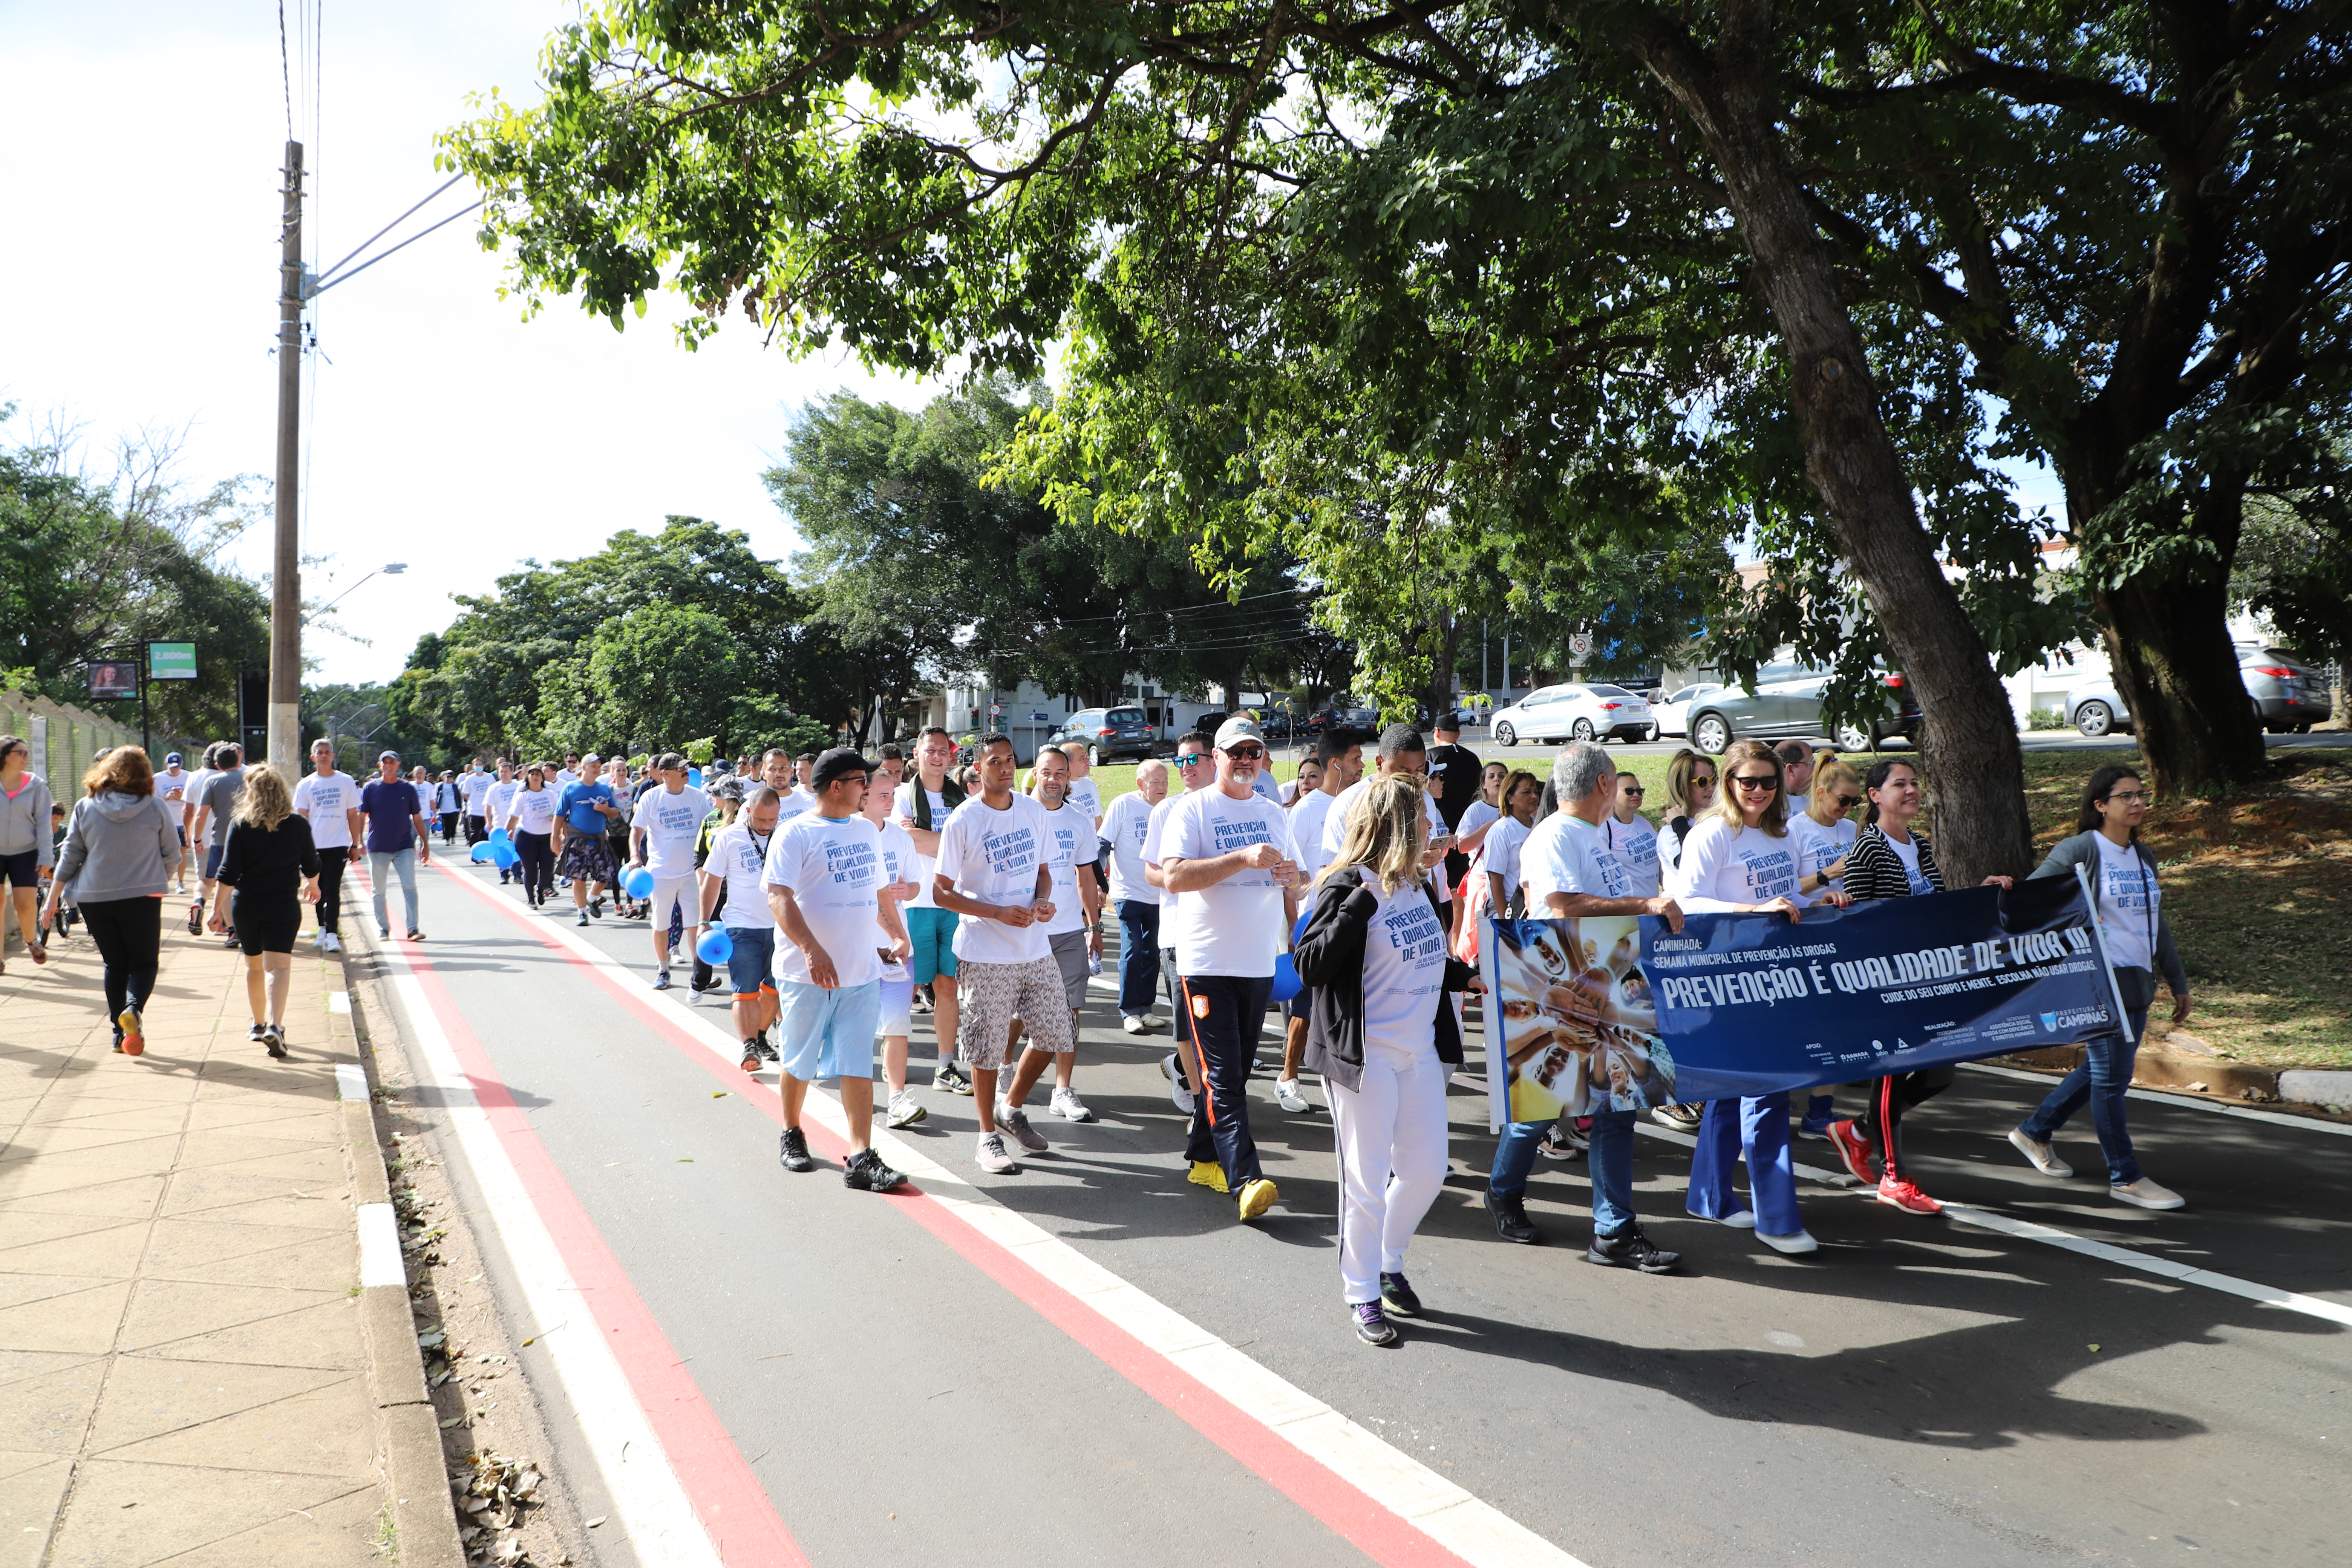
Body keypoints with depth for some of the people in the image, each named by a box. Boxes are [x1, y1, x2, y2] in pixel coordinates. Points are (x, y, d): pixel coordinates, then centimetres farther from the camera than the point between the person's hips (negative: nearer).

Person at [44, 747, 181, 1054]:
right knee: (145, 962, 7)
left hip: (94, 899, 2)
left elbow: (69, 857, 4)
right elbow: (173, 856, 3)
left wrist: (53, 900, 11)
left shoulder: (85, 808, 0)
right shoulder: (157, 809, -4)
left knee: (115, 965, 14)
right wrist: (158, 881, 23)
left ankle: (120, 1034, 13)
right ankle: (133, 1008, -22)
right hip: (141, 898, -2)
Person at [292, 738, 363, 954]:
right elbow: (302, 818, 6)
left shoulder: (347, 782, 4)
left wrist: (355, 845, 5)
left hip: (338, 845, -2)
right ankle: (323, 928, 25)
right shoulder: (305, 785, 6)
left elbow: (353, 816, 7)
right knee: (319, 890, 10)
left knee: (332, 890, -9)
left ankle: (332, 934, -11)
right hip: (314, 845, 2)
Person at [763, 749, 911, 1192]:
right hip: (807, 973, -4)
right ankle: (792, 1135, 33)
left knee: (858, 1065, -2)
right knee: (799, 1061, 11)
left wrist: (898, 935, 25)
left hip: (861, 973, 5)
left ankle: (861, 1159, -3)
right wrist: (812, 950, -31)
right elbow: (779, 897, -20)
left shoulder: (865, 830, 13)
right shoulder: (796, 833, -9)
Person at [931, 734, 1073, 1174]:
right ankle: (988, 1137, 19)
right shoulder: (963, 821, -9)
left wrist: (1043, 900, -7)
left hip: (1035, 949, 5)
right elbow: (941, 893, -9)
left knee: (1055, 1036, 8)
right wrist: (999, 913, -19)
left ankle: (1012, 1109, 31)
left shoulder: (1034, 812, 6)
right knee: (987, 1050, 2)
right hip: (984, 953, -5)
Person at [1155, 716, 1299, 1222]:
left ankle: (1203, 1159, 26)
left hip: (1261, 964, 6)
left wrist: (1292, 876, 0)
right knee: (1223, 1079, -10)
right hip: (1207, 964, -6)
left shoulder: (1275, 814, 15)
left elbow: (1292, 880, 24)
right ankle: (1245, 1180, -14)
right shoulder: (1192, 809, -3)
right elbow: (1174, 876, -16)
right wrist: (1244, 858, -23)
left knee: (1232, 1072, 13)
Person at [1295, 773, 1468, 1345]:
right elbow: (1309, 966, -23)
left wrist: (1471, 975, 14)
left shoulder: (1416, 885, 10)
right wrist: (1358, 903, -29)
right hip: (1366, 1058, -8)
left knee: (1426, 1170, 13)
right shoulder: (1348, 887, -15)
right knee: (1367, 1181, 3)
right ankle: (1362, 1294, 19)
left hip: (1422, 1053, 8)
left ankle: (1389, 1265, 34)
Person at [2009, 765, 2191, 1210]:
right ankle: (2125, 1178, 7)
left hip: (2138, 982, 8)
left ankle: (2035, 1131, 30)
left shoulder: (2143, 857, 14)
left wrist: (2178, 984, 21)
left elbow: (2157, 924, 20)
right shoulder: (2080, 849, -8)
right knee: (2111, 1077, -2)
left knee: (2102, 1071, 14)